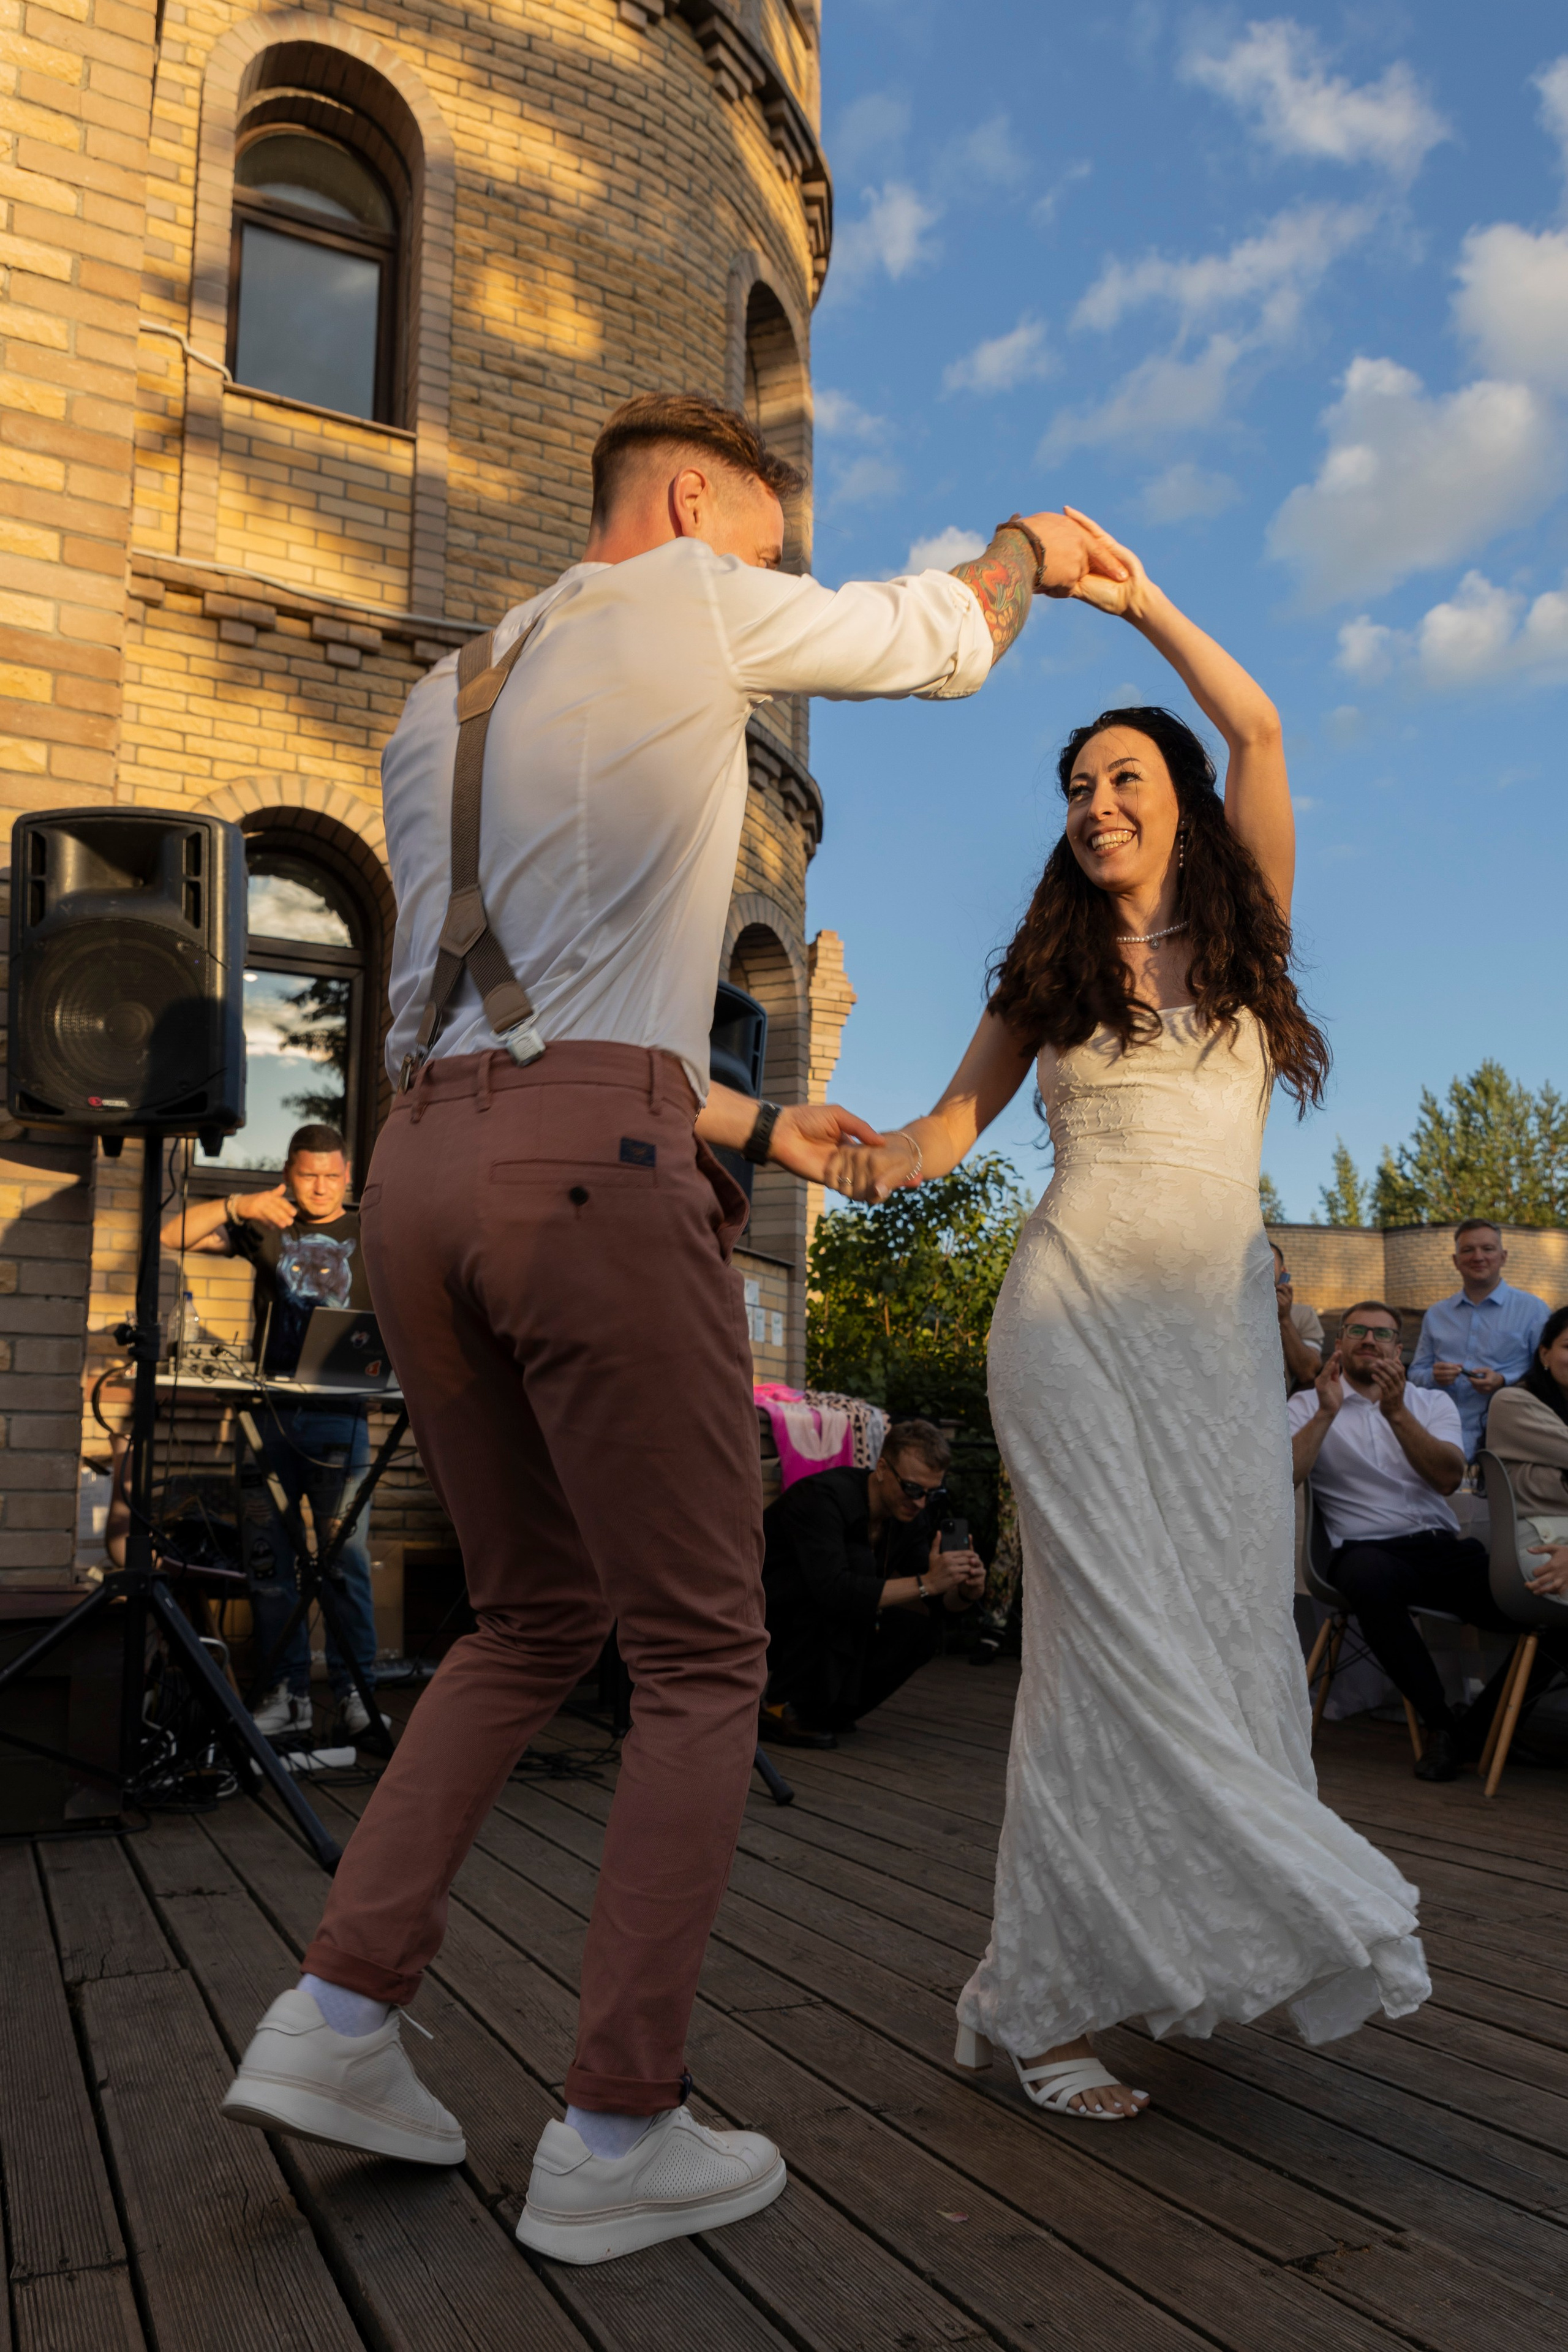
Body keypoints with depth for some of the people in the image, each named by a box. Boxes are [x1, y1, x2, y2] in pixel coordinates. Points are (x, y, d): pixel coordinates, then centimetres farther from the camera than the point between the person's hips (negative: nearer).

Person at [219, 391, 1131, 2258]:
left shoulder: (432, 715, 26)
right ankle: (614, 2137, 10)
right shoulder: (682, 601, 7)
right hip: (597, 1173, -7)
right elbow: (937, 644, 19)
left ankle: (337, 2017, 17)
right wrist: (1029, 547, 43)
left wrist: (758, 1125, 28)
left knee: (532, 1622, 21)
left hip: (421, 1167, 8)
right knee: (702, 1659, 5)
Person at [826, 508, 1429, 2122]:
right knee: (1118, 1624, -10)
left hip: (1220, 1319, 2)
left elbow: (1259, 731, 3)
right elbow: (958, 1113, 9)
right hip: (1080, 1307, -2)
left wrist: (1133, 598, 4)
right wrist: (888, 1157, -12)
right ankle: (1042, 1992, -4)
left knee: (1224, 1617, 1)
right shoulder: (1047, 967, 13)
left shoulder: (1241, 920, 12)